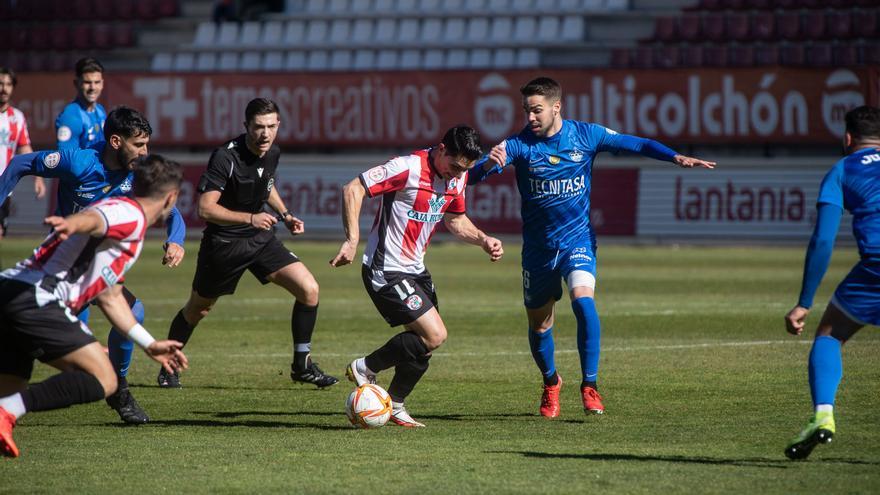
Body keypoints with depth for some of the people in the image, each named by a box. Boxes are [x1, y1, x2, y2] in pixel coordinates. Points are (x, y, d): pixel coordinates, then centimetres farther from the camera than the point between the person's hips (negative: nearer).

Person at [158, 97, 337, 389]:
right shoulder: (226, 157, -24)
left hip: (260, 239, 5)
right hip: (224, 242, -5)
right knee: (198, 309, 12)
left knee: (309, 290, -9)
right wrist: (250, 218, -34)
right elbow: (205, 208, -27)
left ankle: (302, 365, 4)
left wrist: (285, 215, 6)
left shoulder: (272, 153, -3)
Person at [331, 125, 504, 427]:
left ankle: (394, 405, 26)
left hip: (415, 271, 9)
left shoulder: (457, 177, 5)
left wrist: (483, 240, 4)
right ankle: (365, 368, 1)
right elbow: (353, 190, -22)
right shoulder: (410, 168, -21)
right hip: (386, 272, -9)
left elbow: (455, 221, 22)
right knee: (434, 335, -14)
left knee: (424, 341, 9)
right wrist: (352, 241, -28)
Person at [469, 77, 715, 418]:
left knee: (583, 300, -27)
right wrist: (489, 164, -47)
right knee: (538, 323, 10)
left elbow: (633, 144, -2)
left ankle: (590, 385, -20)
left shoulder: (585, 135, -7)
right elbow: (476, 175, -22)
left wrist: (675, 157, -17)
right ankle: (551, 383, 39)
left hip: (578, 239, -1)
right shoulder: (519, 144, -11)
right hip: (538, 247, 1)